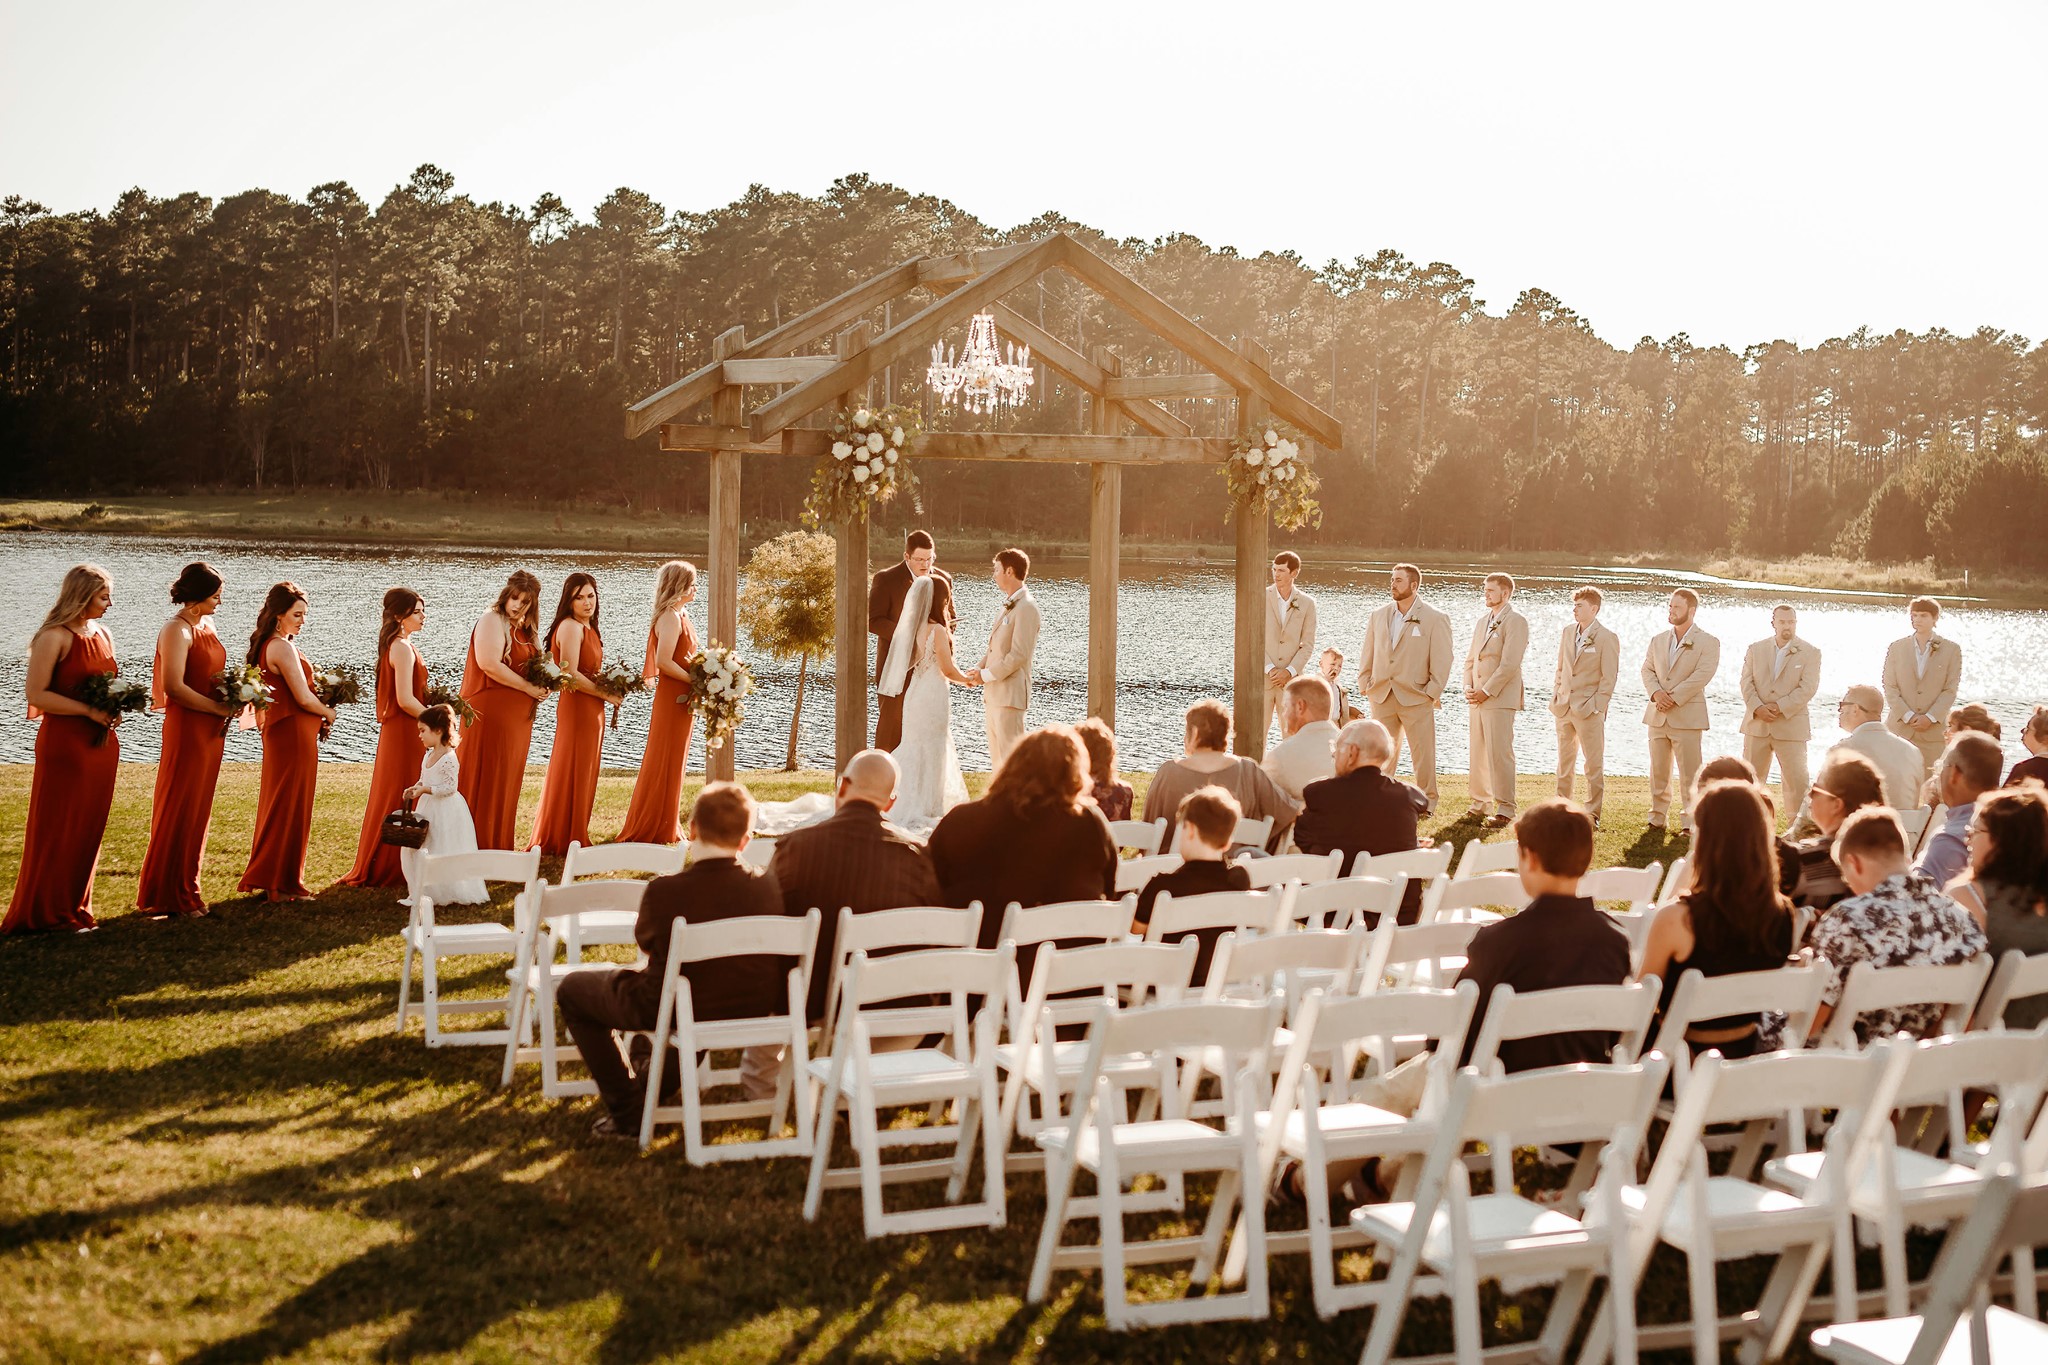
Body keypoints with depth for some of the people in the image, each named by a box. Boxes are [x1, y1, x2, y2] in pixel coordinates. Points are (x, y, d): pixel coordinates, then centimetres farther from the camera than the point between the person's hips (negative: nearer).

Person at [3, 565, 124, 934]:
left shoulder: (103, 635, 12)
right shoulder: (54, 637, -12)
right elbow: (37, 694, -16)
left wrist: (115, 709, 2)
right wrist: (89, 711, -19)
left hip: (102, 743, 7)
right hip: (63, 742, -7)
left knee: (89, 829, 10)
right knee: (57, 830, 0)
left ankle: (75, 909, 19)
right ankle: (42, 914, 9)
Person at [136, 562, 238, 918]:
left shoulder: (206, 625, 13)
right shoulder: (178, 630, -14)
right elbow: (175, 687, -22)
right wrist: (218, 708, -15)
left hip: (211, 729, 9)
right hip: (187, 728, -9)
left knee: (198, 811, 11)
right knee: (179, 811, -2)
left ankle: (185, 889, 18)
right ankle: (166, 897, 4)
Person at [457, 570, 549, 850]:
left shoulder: (523, 628, 17)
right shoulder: (492, 621, -10)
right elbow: (490, 664, -22)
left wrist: (543, 685, 4)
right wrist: (528, 688, -17)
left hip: (517, 715, 9)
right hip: (491, 709, -9)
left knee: (509, 781, 11)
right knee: (488, 779, -6)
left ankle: (502, 843, 17)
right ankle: (482, 845, -2)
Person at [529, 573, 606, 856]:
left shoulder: (588, 628, 15)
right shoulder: (570, 626, -14)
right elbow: (571, 674, -20)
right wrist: (605, 693, -13)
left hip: (591, 708, 10)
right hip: (577, 707, -10)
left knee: (584, 774, 13)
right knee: (573, 773, -2)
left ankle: (574, 837, 20)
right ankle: (567, 840, 5)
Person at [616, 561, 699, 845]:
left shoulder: (680, 616, 14)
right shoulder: (670, 617, -16)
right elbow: (663, 661, -24)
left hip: (683, 699, 10)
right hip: (673, 697, -10)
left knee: (673, 763, 15)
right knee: (665, 762, -3)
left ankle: (665, 825, 22)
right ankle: (652, 829, 4)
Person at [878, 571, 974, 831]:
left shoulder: (915, 627, 6)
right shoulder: (937, 630, -17)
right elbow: (948, 669, -15)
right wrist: (967, 679, 4)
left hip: (915, 692, 8)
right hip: (934, 695, -8)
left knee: (916, 750, 15)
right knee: (931, 752, 2)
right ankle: (925, 810, 8)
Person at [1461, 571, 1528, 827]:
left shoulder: (1516, 621, -8)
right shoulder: (1483, 622, 19)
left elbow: (1509, 663, -15)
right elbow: (1471, 658, 21)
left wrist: (1486, 692, -15)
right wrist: (1468, 687, 4)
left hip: (1500, 699, -8)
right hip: (1478, 699, 8)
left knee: (1499, 754, -10)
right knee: (1478, 753, 9)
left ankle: (1505, 810, -7)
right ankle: (1480, 803, 17)